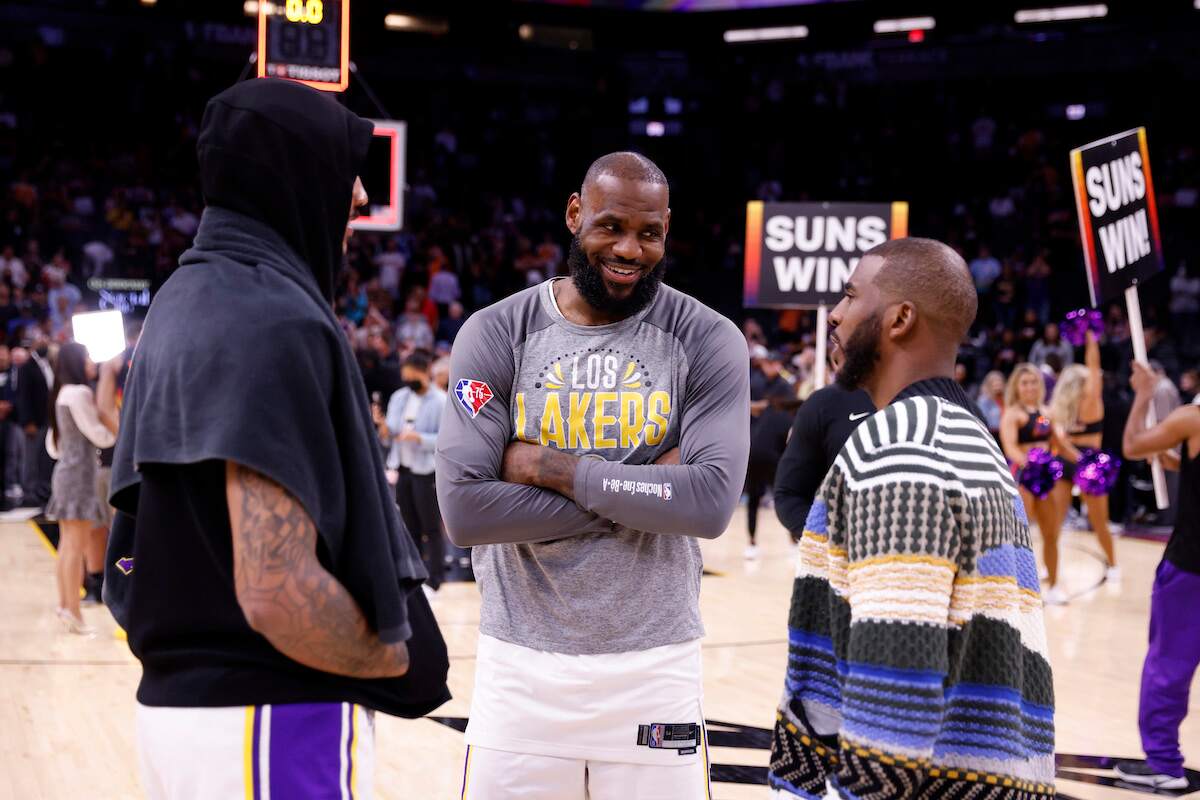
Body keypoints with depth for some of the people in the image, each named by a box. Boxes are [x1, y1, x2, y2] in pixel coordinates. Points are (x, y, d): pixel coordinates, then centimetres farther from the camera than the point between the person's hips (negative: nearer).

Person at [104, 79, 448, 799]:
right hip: (273, 721, -9)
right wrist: (403, 660, -11)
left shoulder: (186, 300, 11)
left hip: (179, 693, 9)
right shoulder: (277, 321, -19)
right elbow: (280, 591, -26)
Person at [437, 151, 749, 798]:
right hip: (520, 666, 1)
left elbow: (712, 502, -16)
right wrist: (640, 491, -14)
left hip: (653, 667, 0)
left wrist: (550, 466, -16)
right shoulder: (495, 335, -3)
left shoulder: (706, 341, -3)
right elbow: (464, 511, -13)